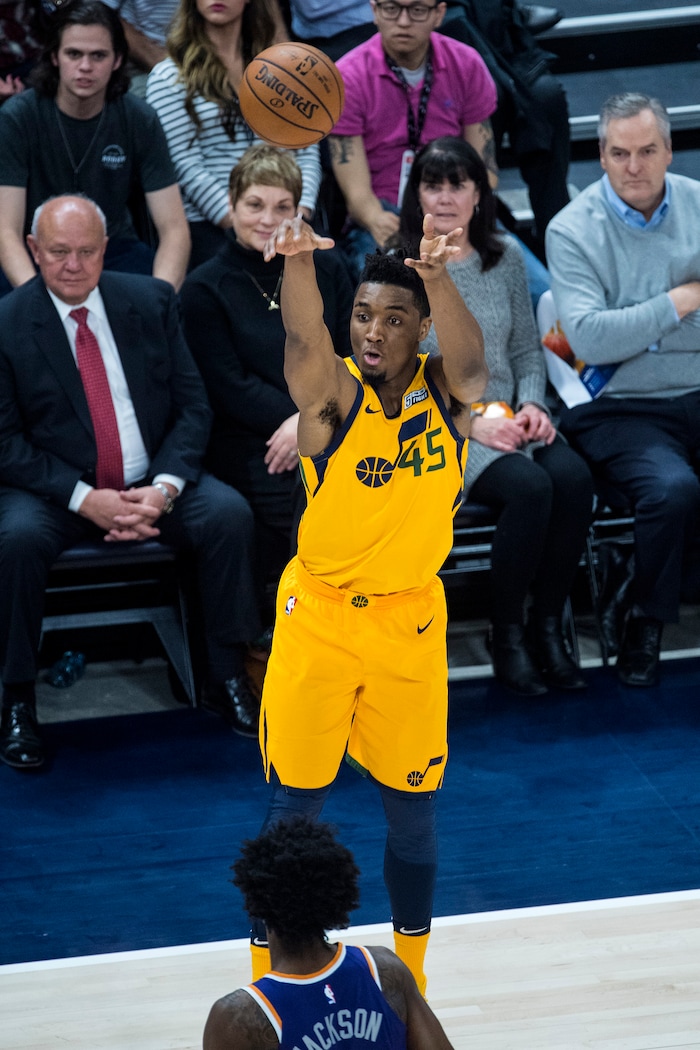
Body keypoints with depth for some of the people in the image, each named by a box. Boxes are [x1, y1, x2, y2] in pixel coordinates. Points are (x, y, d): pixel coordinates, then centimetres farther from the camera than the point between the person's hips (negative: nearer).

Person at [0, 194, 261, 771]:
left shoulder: (152, 301, 3)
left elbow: (193, 408, 2)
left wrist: (164, 487, -15)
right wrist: (84, 499, -20)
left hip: (152, 483, 3)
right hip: (56, 488, -3)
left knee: (230, 514, -23)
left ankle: (225, 680, -9)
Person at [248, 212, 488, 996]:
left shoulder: (447, 392, -7)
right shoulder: (332, 395, -13)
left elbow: (469, 363, -32)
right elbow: (303, 338, -35)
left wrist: (437, 278, -55)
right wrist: (299, 261, -60)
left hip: (412, 621, 2)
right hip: (318, 616, -2)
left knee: (413, 809, 12)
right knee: (293, 810, 3)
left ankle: (411, 977, 30)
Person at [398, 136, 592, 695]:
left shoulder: (506, 256, 10)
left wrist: (532, 404, -3)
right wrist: (471, 421, -16)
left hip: (507, 418, 5)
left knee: (572, 476, -26)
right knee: (529, 487, -31)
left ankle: (548, 626, -12)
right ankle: (506, 636, -15)